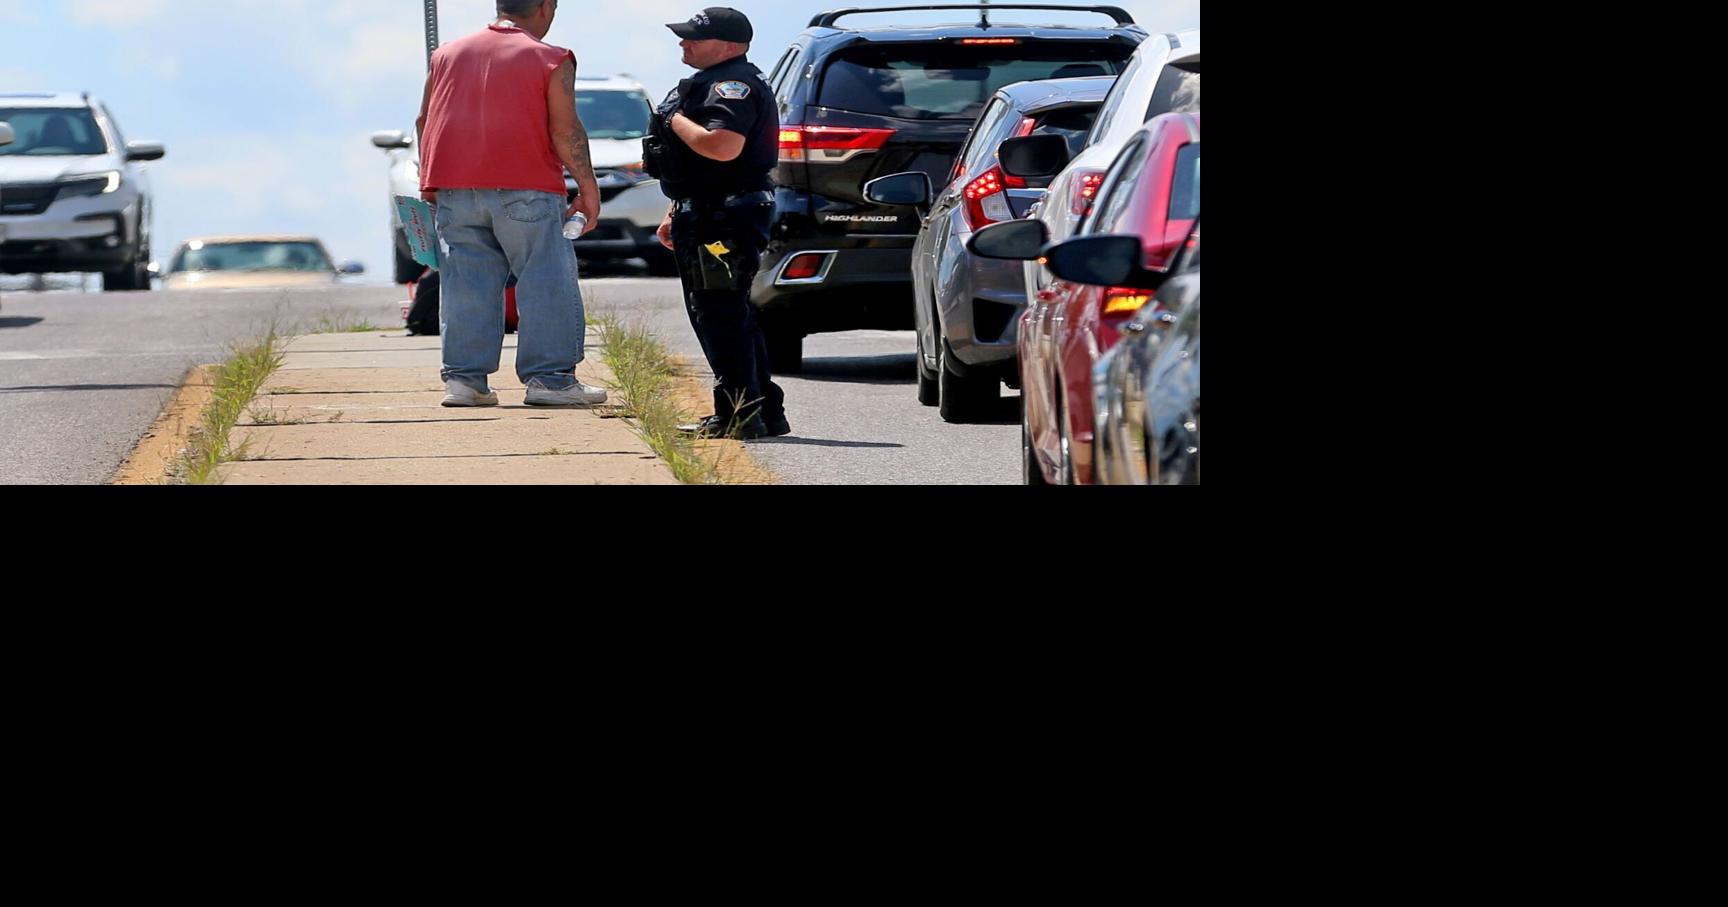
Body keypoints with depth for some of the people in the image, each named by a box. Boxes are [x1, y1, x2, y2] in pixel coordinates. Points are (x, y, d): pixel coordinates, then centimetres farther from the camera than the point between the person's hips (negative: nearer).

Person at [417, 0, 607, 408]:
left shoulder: (448, 55, 14)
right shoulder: (551, 61, -1)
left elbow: (425, 122, 14)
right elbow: (566, 131, -7)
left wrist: (430, 183, 22)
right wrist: (587, 186, 0)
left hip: (455, 190, 5)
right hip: (524, 188, -4)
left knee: (466, 285, 6)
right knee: (547, 283, 0)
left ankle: (463, 378, 2)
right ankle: (550, 378, -3)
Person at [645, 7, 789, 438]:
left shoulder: (732, 85, -15)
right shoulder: (712, 83, 21)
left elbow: (723, 146, -32)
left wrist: (677, 122, -16)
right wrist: (675, 215, 27)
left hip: (722, 222, -12)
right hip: (707, 217, 12)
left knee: (719, 313, -11)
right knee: (732, 314, 16)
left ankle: (740, 414, -11)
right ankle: (765, 411, 21)